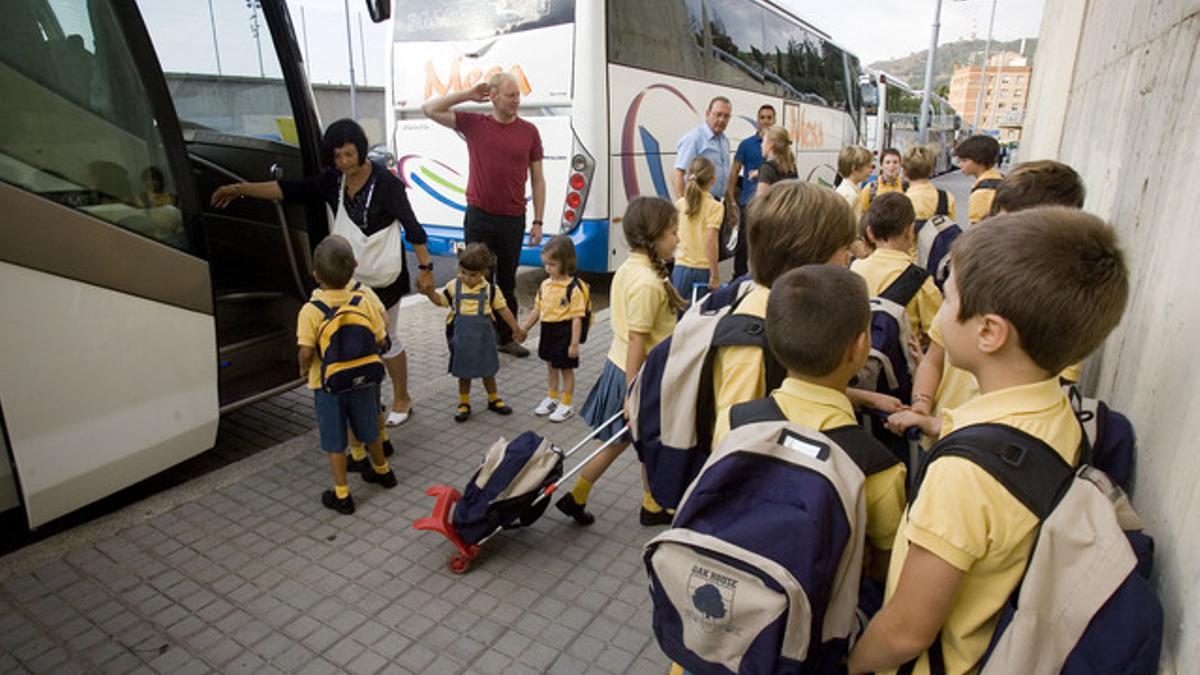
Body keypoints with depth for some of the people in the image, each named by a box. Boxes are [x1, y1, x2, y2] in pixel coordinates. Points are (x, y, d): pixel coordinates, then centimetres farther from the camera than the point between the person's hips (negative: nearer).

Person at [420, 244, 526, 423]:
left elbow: (503, 309, -1)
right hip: (462, 337, 0)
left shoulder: (489, 289, -7)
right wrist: (429, 291, -15)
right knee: (464, 371, 11)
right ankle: (464, 403, 25)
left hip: (483, 335, 0)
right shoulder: (453, 286, -5)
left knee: (487, 369, 14)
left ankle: (493, 399, 32)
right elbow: (440, 300, 5)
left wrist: (516, 329, 2)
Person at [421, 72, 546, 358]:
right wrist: (468, 95, -5)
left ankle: (506, 337, 26)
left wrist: (538, 222, 0)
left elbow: (538, 179, 5)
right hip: (479, 216, -1)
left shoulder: (529, 132, 3)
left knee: (507, 281, 13)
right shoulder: (473, 123, 1)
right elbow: (430, 110, -2)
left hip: (513, 219, 2)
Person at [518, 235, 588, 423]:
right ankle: (552, 398, 39)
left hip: (564, 333, -7)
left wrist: (574, 343, -20)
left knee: (566, 369, 9)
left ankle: (566, 404, 23)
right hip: (548, 331, 7)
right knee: (551, 365, 21)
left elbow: (577, 318, -19)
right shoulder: (545, 285, 2)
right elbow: (537, 309, 12)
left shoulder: (573, 288, -19)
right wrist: (523, 328, 10)